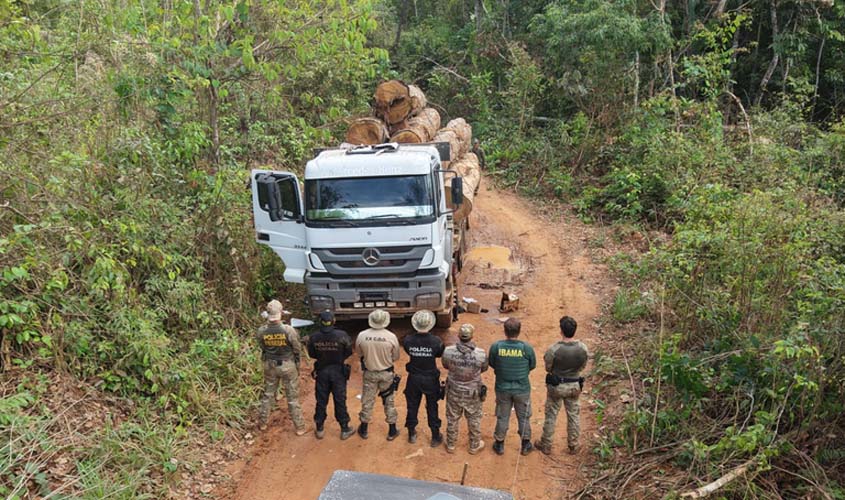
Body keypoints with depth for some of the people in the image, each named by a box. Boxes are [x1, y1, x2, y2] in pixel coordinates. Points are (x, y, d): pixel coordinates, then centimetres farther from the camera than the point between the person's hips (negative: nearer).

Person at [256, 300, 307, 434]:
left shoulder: (261, 331, -16)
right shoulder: (289, 330, -25)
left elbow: (262, 347, 2)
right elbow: (297, 349, -11)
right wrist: (297, 363, 7)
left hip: (270, 365, 3)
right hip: (288, 365, -3)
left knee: (268, 394, 21)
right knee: (292, 397, 10)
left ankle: (262, 423, 34)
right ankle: (299, 427, 19)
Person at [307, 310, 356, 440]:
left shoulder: (314, 338, -14)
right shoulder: (342, 335, -21)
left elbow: (311, 354, 0)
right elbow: (348, 352, -7)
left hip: (321, 371, 2)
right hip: (338, 371, -2)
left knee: (321, 401, 15)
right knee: (340, 401, 10)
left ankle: (319, 429, 25)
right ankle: (344, 429, 20)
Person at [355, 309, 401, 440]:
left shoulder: (362, 335, -17)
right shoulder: (391, 337, -20)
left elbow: (359, 353, 0)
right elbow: (395, 357, -6)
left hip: (369, 373, 1)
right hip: (387, 373, -1)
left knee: (367, 401, 17)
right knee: (389, 401, 16)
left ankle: (363, 430, 31)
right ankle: (392, 431, 25)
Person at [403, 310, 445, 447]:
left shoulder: (408, 340, -19)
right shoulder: (436, 342, -23)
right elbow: (441, 354, -5)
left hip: (414, 378, 1)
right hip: (431, 379, -1)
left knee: (412, 406, 20)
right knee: (432, 408, 15)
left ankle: (412, 434, 35)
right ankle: (435, 437, 27)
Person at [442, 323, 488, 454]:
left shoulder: (448, 351, -25)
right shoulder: (481, 354, -27)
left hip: (454, 391, 1)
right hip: (473, 393, -1)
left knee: (452, 419, 23)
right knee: (474, 419, 22)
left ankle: (450, 445, 41)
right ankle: (474, 446, 40)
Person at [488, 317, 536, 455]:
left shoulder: (496, 347, -18)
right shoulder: (527, 348, -20)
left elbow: (491, 364, -3)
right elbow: (533, 365, -3)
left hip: (502, 388, 1)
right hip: (522, 389, -1)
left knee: (502, 417, 19)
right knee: (523, 417, 19)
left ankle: (500, 445, 33)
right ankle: (526, 445, 34)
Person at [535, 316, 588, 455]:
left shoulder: (553, 349, -26)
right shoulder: (583, 348, -16)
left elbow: (548, 368, -11)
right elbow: (582, 366, -1)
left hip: (556, 386, -2)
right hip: (574, 385, 2)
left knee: (551, 415, 14)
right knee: (573, 415, 19)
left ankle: (546, 445, 27)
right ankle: (573, 445, 32)